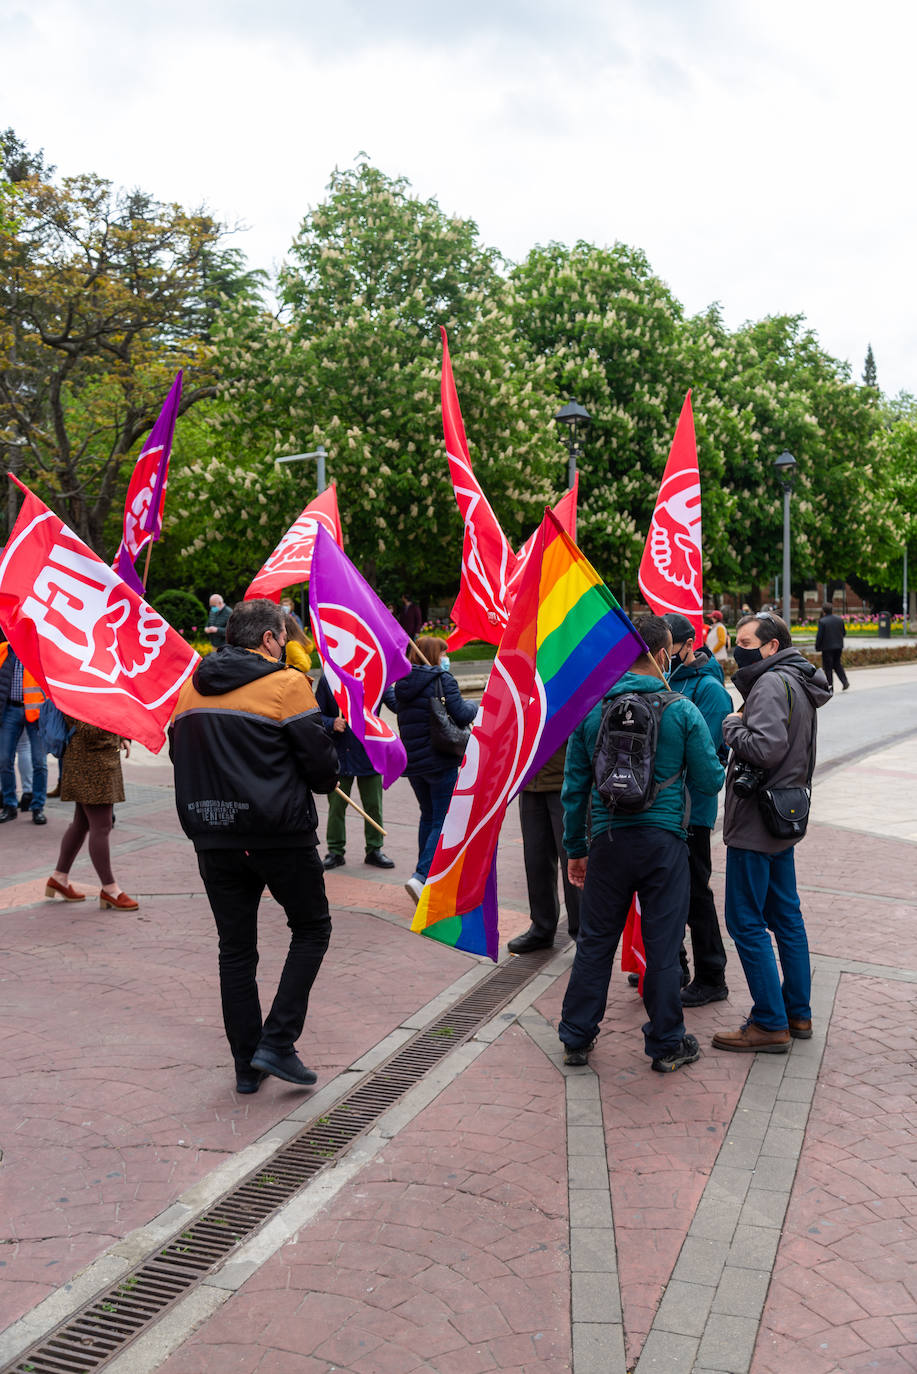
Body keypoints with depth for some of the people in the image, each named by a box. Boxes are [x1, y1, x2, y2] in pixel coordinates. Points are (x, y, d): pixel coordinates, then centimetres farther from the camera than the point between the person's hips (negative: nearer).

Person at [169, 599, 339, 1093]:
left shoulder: (192, 687, 9)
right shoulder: (286, 683, -9)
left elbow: (179, 753, 14)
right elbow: (321, 764, -11)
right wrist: (327, 780, 11)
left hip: (212, 837, 5)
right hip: (279, 833, -5)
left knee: (235, 948, 14)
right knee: (311, 928, 13)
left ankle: (247, 1064, 19)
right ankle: (277, 1044, 4)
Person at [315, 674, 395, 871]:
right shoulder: (327, 679, -3)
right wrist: (332, 723, -17)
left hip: (369, 752, 0)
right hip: (339, 754, 0)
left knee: (373, 805, 8)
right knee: (336, 805, 7)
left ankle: (374, 850, 24)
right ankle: (335, 851, 22)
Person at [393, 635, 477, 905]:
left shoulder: (402, 683, 6)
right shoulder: (443, 680, -12)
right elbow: (461, 715, -16)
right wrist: (474, 705, 4)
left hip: (412, 762, 7)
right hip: (441, 763, -6)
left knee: (428, 816, 21)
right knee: (443, 822, -1)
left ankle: (425, 874, 25)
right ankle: (421, 876, -15)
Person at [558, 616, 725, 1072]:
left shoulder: (590, 709, 0)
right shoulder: (682, 710, -6)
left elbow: (574, 786, 4)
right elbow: (709, 781, -2)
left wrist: (575, 848, 13)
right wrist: (719, 760, 21)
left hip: (608, 841, 2)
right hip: (664, 840, -2)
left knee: (595, 941, 13)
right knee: (662, 945, 9)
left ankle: (576, 1038, 23)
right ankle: (666, 1044, 21)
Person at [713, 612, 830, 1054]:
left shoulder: (772, 683, -17)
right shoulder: (798, 683, 14)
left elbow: (766, 748, -28)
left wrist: (733, 726, -12)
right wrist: (741, 724, 5)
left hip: (756, 822, -10)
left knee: (746, 922, -3)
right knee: (786, 916, 16)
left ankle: (770, 1024, 3)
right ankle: (798, 1013, 24)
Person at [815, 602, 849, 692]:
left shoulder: (822, 621, -13)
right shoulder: (839, 619, 4)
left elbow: (819, 636, -14)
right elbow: (844, 632, 11)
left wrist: (817, 648, -5)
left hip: (827, 647, -5)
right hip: (838, 646, 5)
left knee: (828, 667, 3)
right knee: (837, 664, 19)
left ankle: (830, 687, 3)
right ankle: (844, 681, 4)